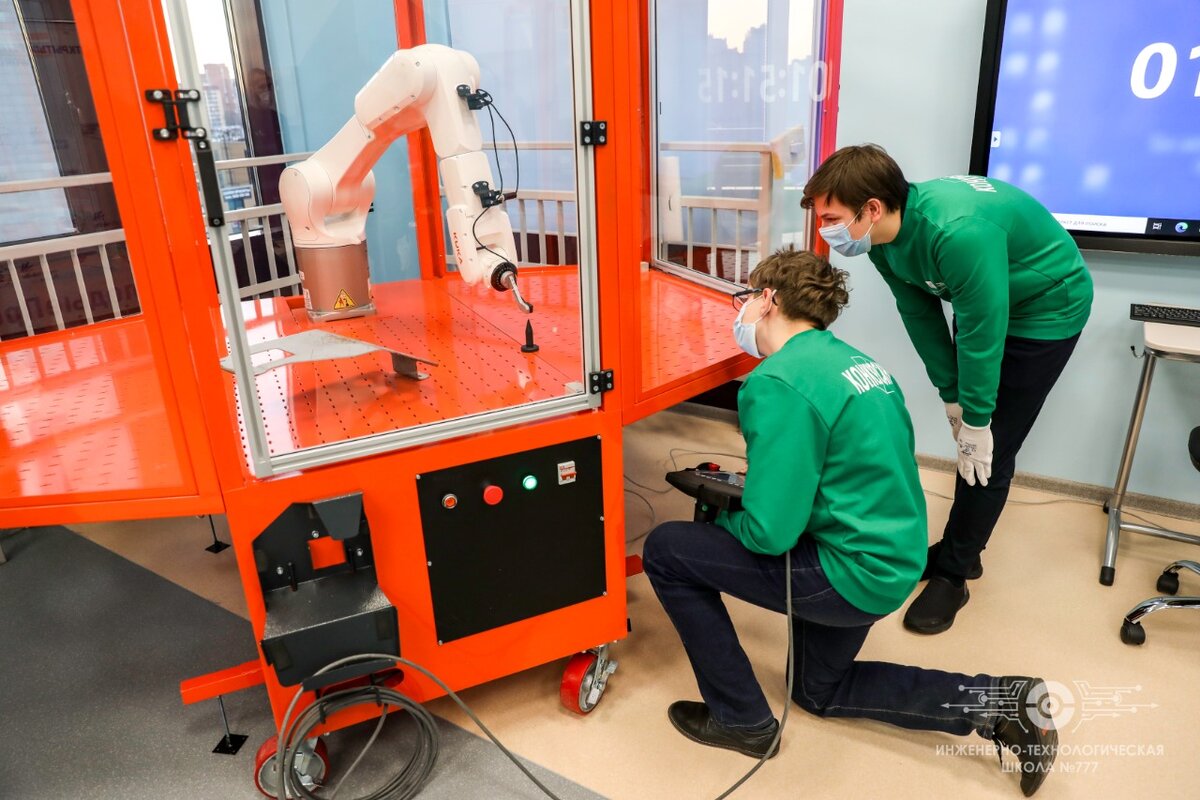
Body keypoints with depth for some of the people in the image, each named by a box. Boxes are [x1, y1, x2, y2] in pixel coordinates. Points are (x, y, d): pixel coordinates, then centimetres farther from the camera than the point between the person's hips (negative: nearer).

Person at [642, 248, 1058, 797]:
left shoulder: (780, 382, -22)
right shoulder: (855, 360, 7)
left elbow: (769, 533, -25)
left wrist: (718, 520, -2)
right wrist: (746, 491, 14)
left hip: (851, 574, -9)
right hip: (893, 561, 9)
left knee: (666, 550, -2)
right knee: (820, 690, 30)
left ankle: (743, 721, 9)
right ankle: (999, 704, 21)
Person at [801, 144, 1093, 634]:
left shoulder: (958, 232, -40)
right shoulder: (884, 238, -15)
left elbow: (982, 333, -32)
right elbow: (920, 314, -5)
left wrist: (975, 420, -21)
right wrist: (953, 396, -2)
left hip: (1046, 309, -7)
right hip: (980, 303, 7)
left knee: (990, 452, -4)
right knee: (968, 446, 13)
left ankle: (952, 574, 11)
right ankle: (961, 551, 30)